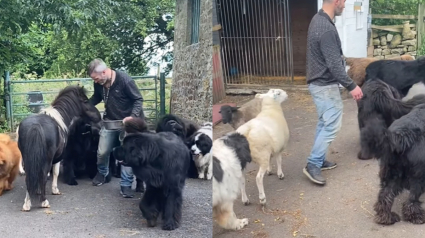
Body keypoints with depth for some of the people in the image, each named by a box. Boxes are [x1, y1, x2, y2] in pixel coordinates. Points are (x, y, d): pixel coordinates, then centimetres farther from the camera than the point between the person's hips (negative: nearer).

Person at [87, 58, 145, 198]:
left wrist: (133, 116, -29)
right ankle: (103, 174, 35)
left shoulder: (124, 80, -25)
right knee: (102, 152, 6)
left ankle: (126, 185, 2)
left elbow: (138, 99, -17)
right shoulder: (98, 83, -8)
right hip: (109, 121, 5)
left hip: (127, 122, -5)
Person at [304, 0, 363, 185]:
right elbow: (334, 65, -25)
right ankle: (313, 165, -1)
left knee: (325, 123, 17)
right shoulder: (326, 28, -25)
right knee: (332, 125, -4)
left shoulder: (319, 19, 7)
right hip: (325, 86, -10)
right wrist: (351, 86, -20)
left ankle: (319, 160, 25)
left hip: (319, 83, 10)